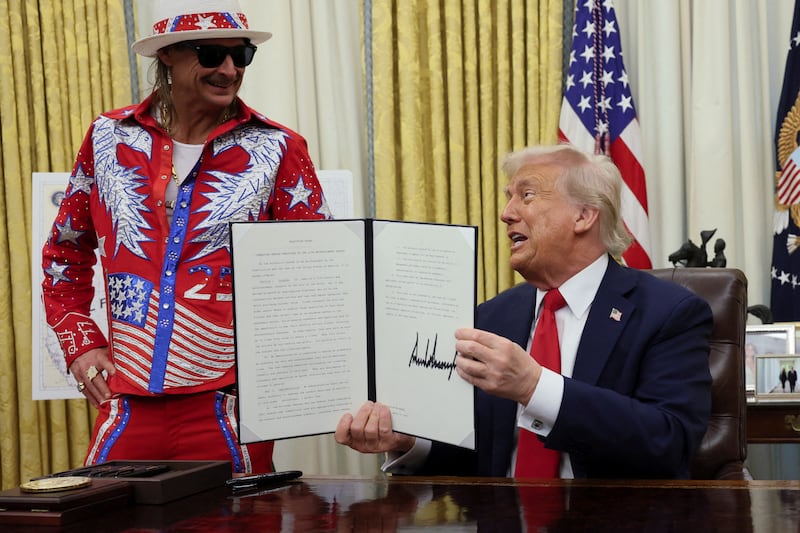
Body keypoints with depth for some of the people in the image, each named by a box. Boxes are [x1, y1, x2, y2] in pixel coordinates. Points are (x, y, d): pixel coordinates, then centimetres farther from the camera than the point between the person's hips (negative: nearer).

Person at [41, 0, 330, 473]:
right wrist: (80, 343, 8)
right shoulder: (109, 139, 6)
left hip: (229, 409, -2)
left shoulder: (277, 150, -1)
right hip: (127, 407, 2)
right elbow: (65, 254, 18)